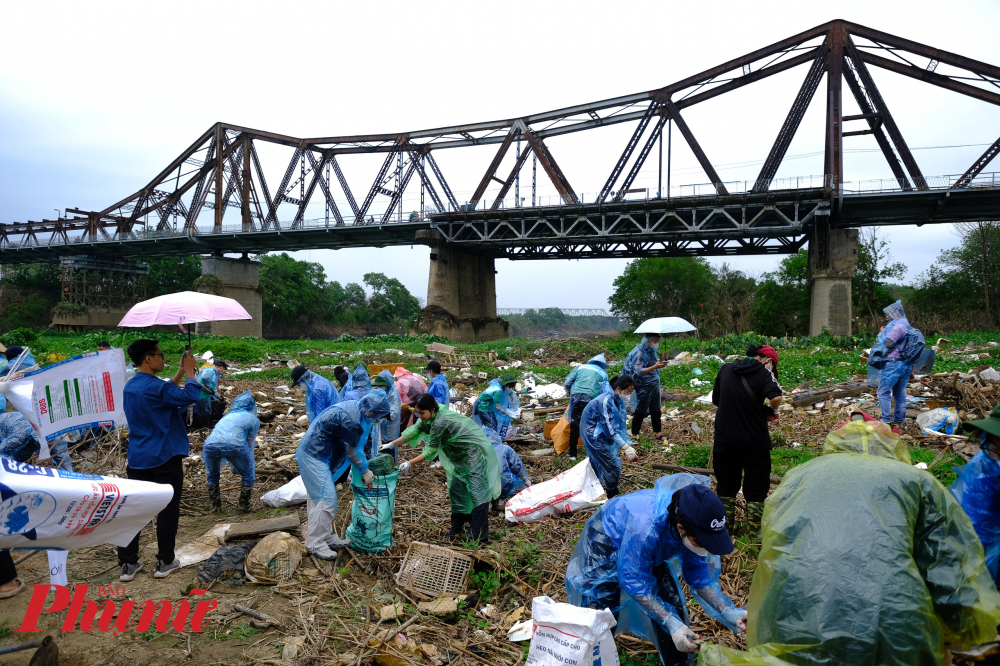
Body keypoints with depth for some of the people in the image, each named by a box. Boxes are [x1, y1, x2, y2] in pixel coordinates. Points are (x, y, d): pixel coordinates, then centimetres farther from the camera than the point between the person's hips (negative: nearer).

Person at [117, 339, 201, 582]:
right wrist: (189, 372, -6)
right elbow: (189, 397, -16)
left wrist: (180, 373, 15)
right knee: (168, 510, 5)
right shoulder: (155, 387, -19)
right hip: (164, 458, -8)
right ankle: (165, 562, 14)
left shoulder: (130, 387, 9)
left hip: (137, 459, 8)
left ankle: (128, 564, 15)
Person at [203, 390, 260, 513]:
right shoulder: (253, 420, 24)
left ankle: (215, 505, 34)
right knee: (248, 474, 21)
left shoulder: (227, 416, 38)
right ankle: (244, 506, 23)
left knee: (212, 475, 31)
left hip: (210, 445, 4)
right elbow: (250, 446, 25)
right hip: (234, 445, -4)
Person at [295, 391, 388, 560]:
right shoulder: (349, 420, -27)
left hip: (316, 455, 11)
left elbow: (356, 444, 15)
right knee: (326, 498, -7)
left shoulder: (353, 407, 3)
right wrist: (365, 471, -2)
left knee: (318, 496, 16)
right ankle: (315, 544, 3)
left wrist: (364, 465, 19)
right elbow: (351, 451, -15)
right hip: (314, 457, -11)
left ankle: (327, 537, 26)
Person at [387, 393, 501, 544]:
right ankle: (457, 529, 23)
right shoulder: (434, 415, -1)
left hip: (476, 454, -11)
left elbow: (430, 451, -22)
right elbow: (415, 429, 4)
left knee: (477, 492, -11)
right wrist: (391, 445, 1)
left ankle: (479, 536, -8)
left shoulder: (440, 422, -28)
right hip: (463, 456, 11)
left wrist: (409, 464, -18)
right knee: (456, 490, 13)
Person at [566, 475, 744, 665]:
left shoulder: (692, 530, -25)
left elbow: (698, 576, -12)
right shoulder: (645, 528, -45)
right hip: (606, 549, -5)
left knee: (670, 607, -1)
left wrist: (729, 612, -24)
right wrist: (672, 625, -40)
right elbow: (634, 582, -35)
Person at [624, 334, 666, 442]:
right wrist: (655, 367, -27)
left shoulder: (652, 351, 7)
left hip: (654, 385, 8)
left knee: (656, 410, 15)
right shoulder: (639, 352, -18)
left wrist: (660, 363, -1)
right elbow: (638, 371, -22)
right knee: (640, 411, 1)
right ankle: (634, 435, 12)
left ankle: (657, 432, 29)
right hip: (643, 387, -8)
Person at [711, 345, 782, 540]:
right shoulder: (764, 372, -9)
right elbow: (776, 398, -26)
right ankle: (756, 534, 16)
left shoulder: (725, 369, 6)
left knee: (726, 485, 19)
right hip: (754, 439, -4)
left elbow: (715, 400, 14)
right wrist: (771, 411, -6)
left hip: (724, 438, 4)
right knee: (756, 488, 11)